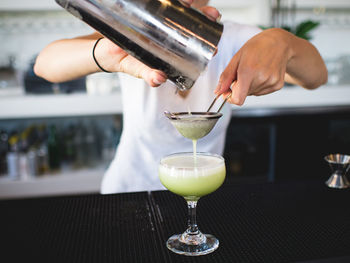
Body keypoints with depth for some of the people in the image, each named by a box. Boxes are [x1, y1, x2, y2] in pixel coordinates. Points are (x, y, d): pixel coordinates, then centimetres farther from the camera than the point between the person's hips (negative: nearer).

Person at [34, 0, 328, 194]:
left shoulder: (233, 39, -7)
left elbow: (317, 76, -15)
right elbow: (45, 63, -24)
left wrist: (281, 42, -37)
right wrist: (105, 53, -46)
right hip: (129, 189, -1)